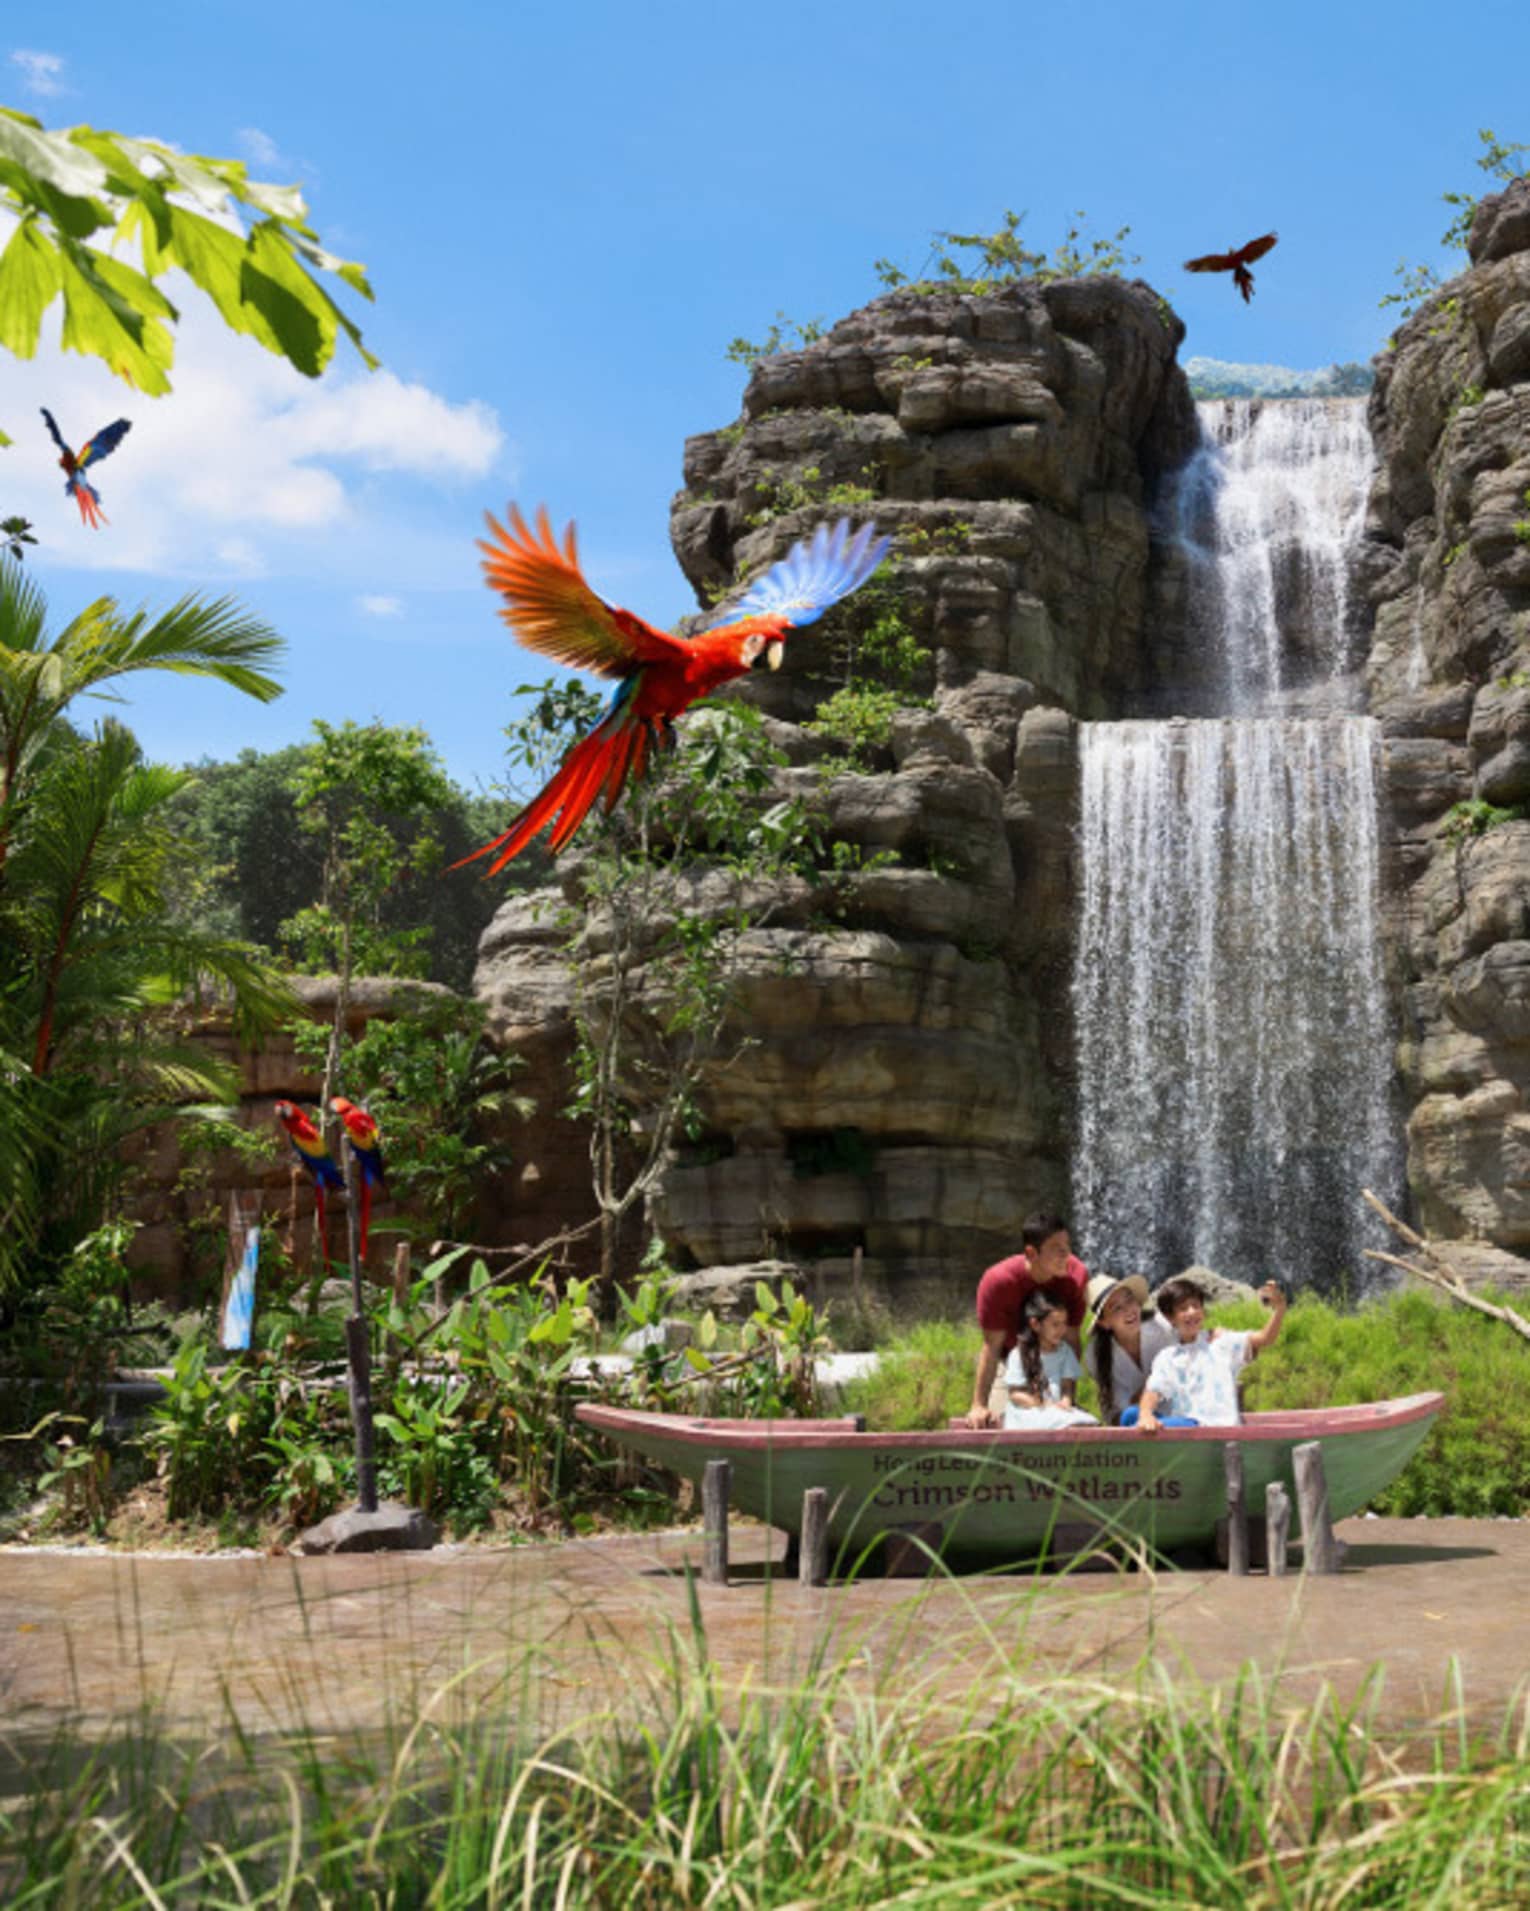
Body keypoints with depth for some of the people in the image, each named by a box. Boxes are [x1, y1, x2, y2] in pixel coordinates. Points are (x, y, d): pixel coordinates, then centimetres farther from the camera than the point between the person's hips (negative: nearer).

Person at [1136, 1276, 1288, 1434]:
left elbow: (1264, 1338, 1)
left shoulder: (1222, 1345, 13)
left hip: (1225, 1429, -1)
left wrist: (1279, 1309, -19)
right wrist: (1145, 1414, -22)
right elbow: (1153, 1391, 2)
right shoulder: (1167, 1359, 17)